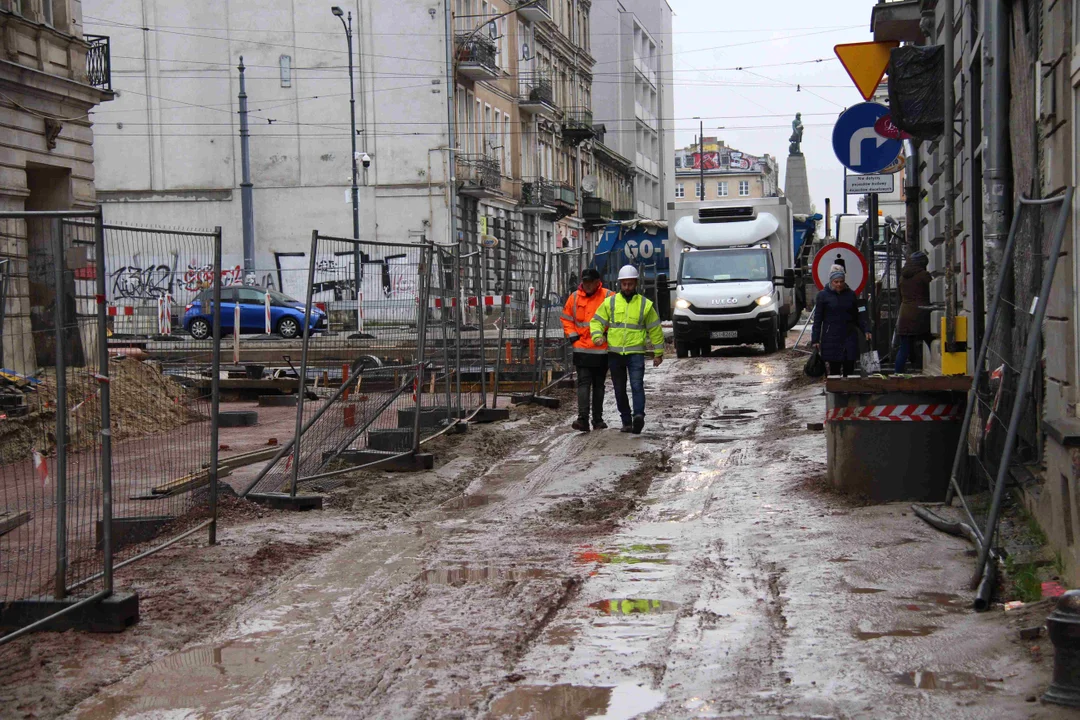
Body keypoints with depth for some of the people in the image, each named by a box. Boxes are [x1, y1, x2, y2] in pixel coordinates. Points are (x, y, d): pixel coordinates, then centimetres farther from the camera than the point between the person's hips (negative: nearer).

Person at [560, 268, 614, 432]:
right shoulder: (574, 297, 4)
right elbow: (566, 318, 15)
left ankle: (598, 419, 19)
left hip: (602, 350, -1)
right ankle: (583, 418, -14)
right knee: (583, 383, -8)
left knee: (599, 385, 11)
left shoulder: (608, 297, -4)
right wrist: (572, 335, 2)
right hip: (581, 349, 1)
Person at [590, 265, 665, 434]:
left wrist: (658, 353, 11)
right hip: (614, 353, 3)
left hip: (636, 352, -2)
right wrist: (597, 336, -14)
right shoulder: (610, 302, 8)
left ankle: (638, 415, -30)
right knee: (620, 390, 8)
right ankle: (626, 421, 16)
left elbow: (655, 329, 11)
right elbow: (596, 321, 7)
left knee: (637, 385, -19)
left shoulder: (645, 304, 6)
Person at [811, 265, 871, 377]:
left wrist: (866, 330, 1)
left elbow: (858, 316, 15)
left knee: (849, 370, -1)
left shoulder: (851, 294, 7)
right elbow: (817, 319, 2)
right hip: (831, 339, -2)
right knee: (834, 370, -1)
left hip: (849, 337, 2)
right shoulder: (823, 295, 0)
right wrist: (815, 340, -3)